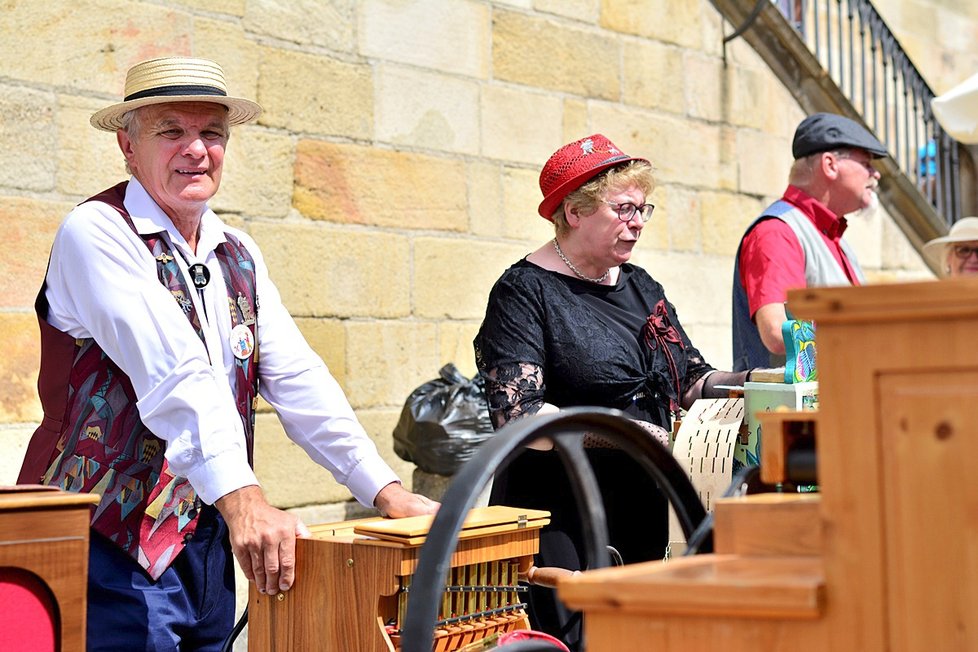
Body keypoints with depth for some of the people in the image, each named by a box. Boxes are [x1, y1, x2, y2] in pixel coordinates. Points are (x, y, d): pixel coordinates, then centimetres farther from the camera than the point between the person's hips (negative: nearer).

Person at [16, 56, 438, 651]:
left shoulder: (240, 255, 12)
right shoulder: (96, 232, -10)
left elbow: (296, 379, 7)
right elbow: (175, 375, -23)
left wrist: (386, 491, -2)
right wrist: (241, 496, -32)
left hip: (213, 544, 7)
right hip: (115, 546, -6)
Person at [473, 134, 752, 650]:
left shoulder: (640, 287, 15)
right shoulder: (525, 291, -8)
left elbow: (691, 380, 15)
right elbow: (518, 416, -18)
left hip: (643, 517, 7)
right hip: (560, 525, -7)